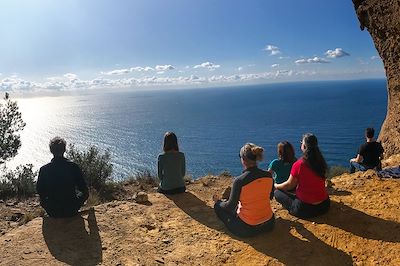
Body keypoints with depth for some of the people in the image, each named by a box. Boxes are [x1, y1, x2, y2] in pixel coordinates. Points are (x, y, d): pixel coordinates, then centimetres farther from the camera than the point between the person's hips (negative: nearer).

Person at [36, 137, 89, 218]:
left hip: (52, 212, 2)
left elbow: (40, 191, 2)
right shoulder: (73, 166, -15)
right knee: (84, 194, 27)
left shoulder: (44, 169, -12)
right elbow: (83, 189, -8)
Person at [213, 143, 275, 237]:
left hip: (247, 229, -6)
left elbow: (230, 206, -12)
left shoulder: (239, 181, -24)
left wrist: (218, 201, 8)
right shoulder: (268, 176, -9)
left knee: (218, 206, 14)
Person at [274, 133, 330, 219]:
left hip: (305, 209, -7)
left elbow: (289, 185, -8)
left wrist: (275, 185, 11)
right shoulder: (321, 162, -3)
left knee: (277, 192, 7)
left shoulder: (298, 164, -20)